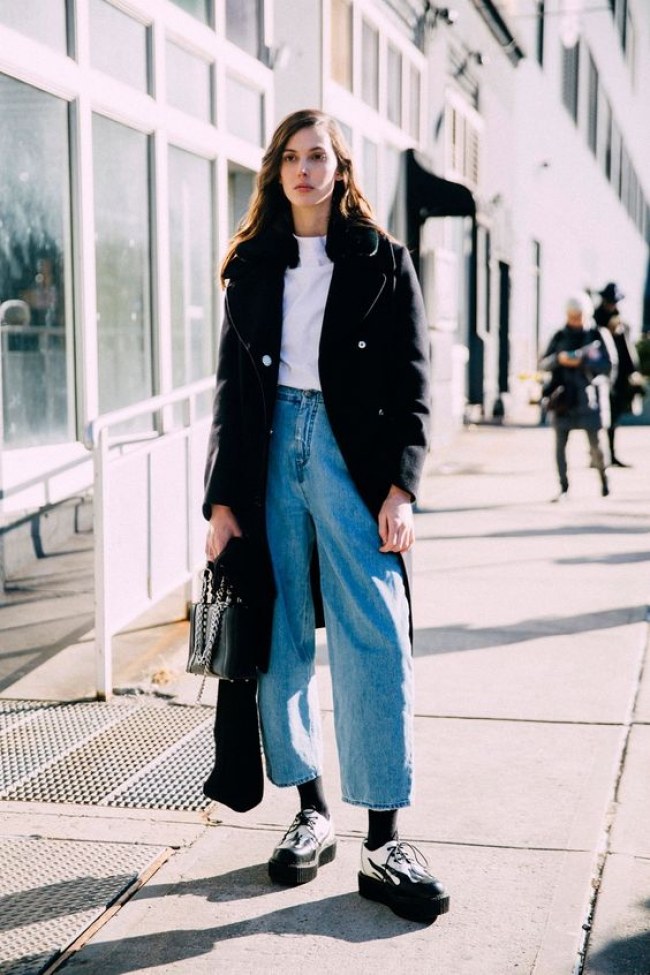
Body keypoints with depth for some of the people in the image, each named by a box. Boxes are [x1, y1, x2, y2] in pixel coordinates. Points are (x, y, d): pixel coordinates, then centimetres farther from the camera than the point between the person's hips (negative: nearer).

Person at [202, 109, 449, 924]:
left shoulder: (382, 261, 7)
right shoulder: (253, 266, 13)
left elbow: (411, 383, 2)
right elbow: (231, 386, 12)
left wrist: (400, 486, -10)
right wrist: (222, 497, 4)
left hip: (352, 455, -3)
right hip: (270, 454, 3)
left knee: (374, 644, -8)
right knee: (281, 641, 5)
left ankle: (383, 842, -3)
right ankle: (310, 812, 18)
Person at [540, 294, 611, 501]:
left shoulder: (594, 337, 2)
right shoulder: (559, 337, 6)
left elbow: (606, 367, -3)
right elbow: (543, 364, 5)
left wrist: (582, 361, -17)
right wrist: (558, 358, -15)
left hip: (586, 397, -2)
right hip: (562, 397, 2)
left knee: (594, 444, 0)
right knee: (560, 444, -1)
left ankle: (603, 477, 26)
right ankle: (563, 487, 6)